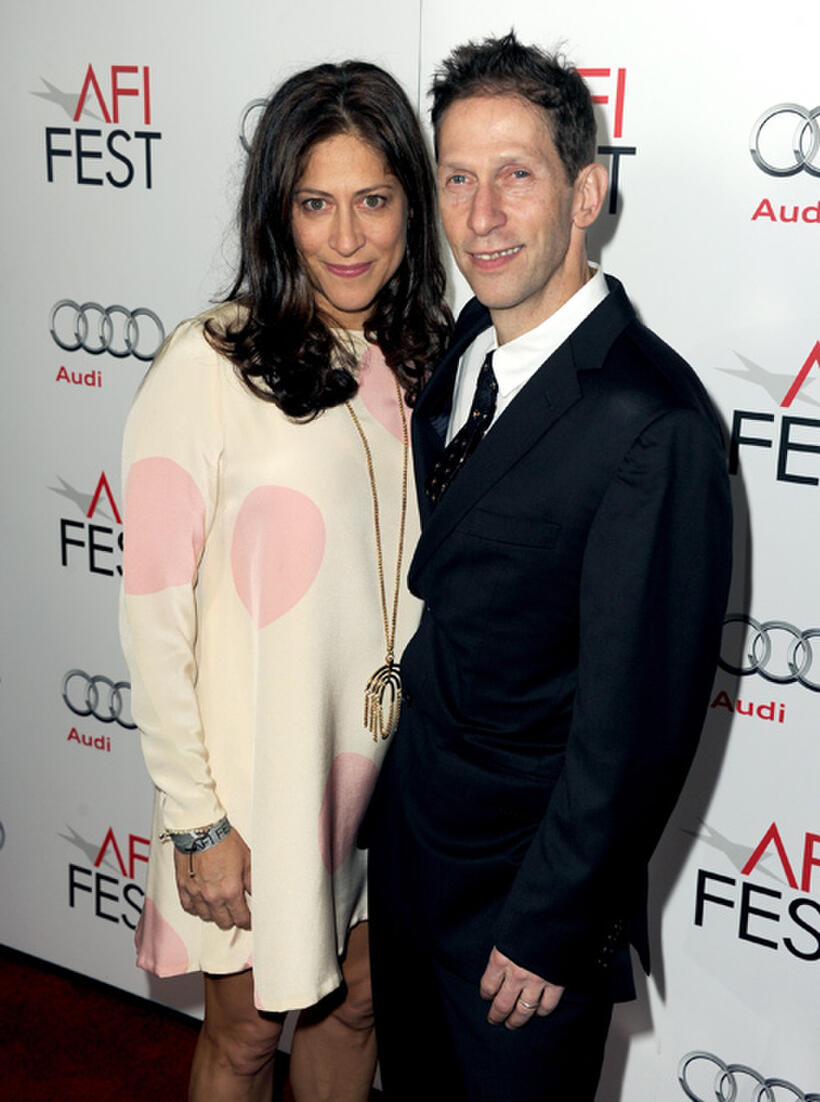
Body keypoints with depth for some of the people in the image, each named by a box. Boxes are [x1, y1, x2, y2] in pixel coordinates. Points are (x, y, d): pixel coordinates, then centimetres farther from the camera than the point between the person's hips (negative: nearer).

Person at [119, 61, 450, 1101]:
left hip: (391, 759, 5)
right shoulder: (207, 366, -17)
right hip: (260, 776, -5)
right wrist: (196, 819, -13)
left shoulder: (424, 360, 1)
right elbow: (154, 614, -15)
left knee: (354, 1003, 22)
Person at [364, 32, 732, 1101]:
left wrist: (551, 928, -16)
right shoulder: (458, 348, 0)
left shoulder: (653, 419, -27)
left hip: (527, 876, -7)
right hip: (406, 837, 7)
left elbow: (639, 718, -23)